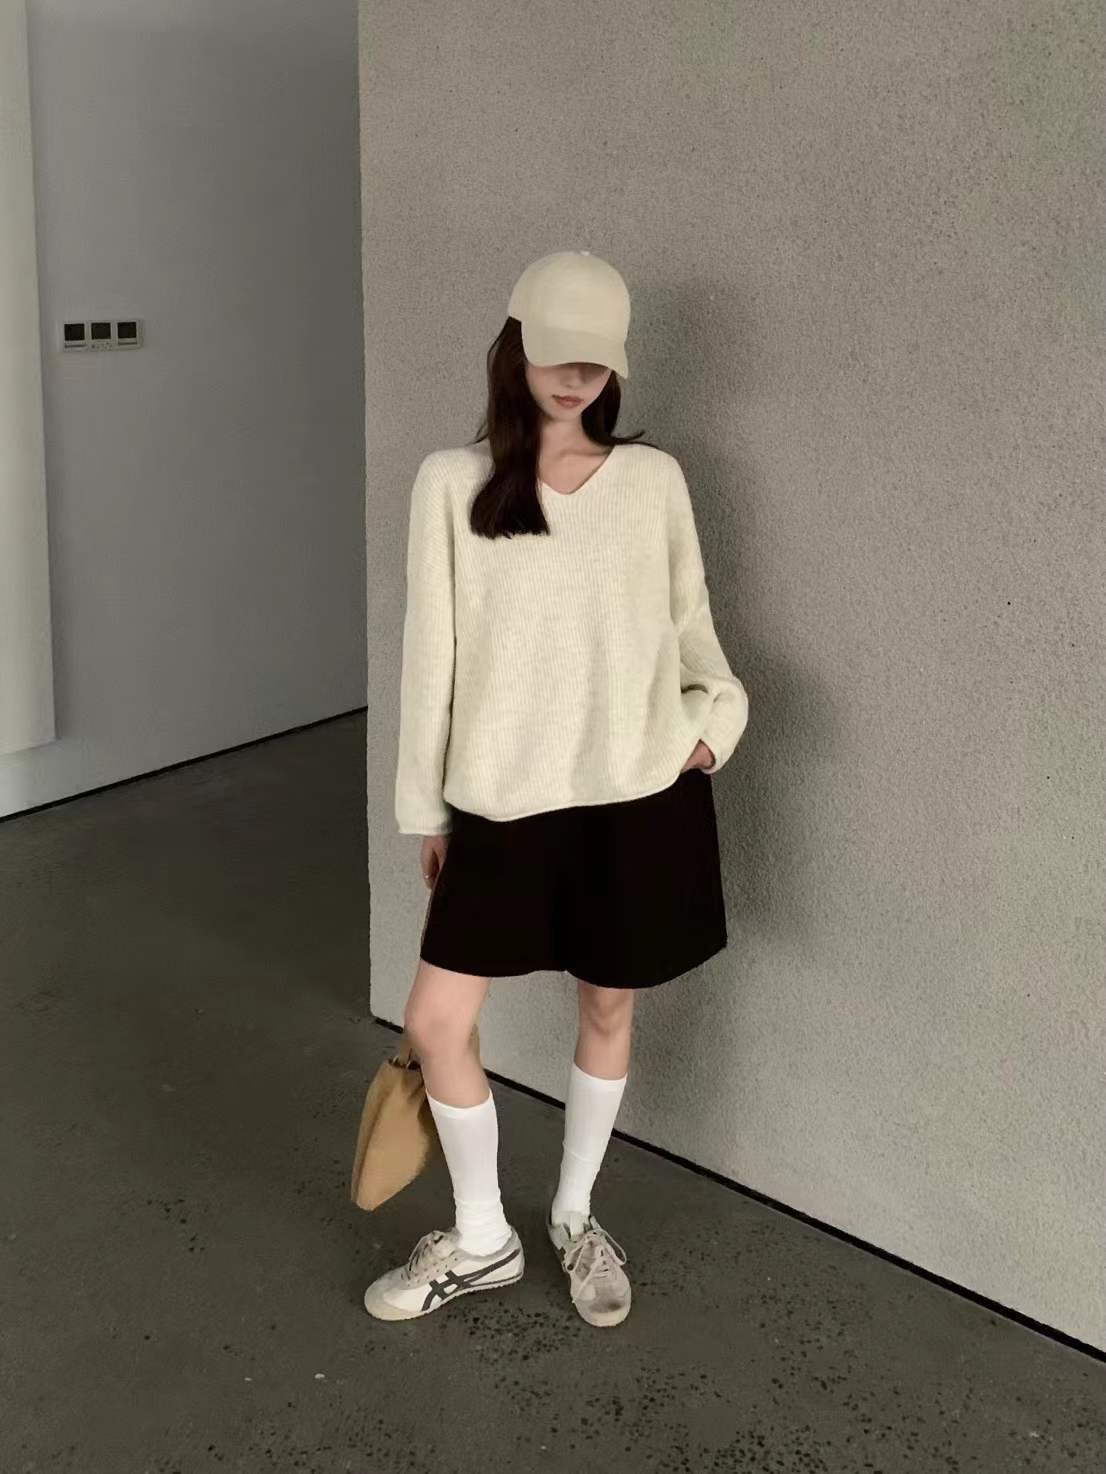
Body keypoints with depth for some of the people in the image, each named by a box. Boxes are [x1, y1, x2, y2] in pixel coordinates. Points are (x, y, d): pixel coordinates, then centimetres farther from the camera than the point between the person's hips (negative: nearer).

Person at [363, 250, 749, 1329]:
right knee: (435, 1022, 0)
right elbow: (431, 651, 0)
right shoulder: (453, 482, -2)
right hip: (503, 800, 0)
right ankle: (482, 1240, 25)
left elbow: (689, 622, 10)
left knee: (607, 1008, 13)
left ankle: (575, 1218, 38)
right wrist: (426, 806, 2)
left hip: (638, 794, 1)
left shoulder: (654, 479, 1)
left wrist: (717, 710, -10)